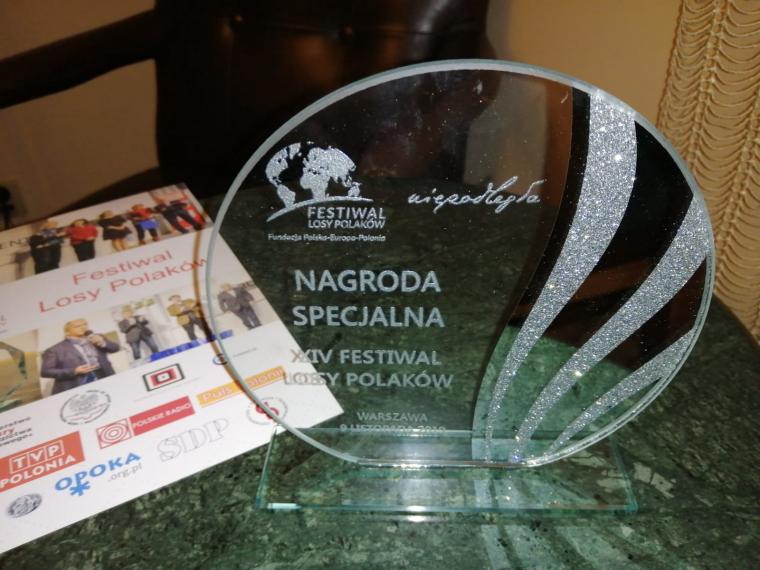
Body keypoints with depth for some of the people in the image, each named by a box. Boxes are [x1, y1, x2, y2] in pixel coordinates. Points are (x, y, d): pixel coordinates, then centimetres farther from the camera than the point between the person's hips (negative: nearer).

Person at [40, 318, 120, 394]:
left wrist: (103, 343, -7)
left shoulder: (96, 338, 16)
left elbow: (115, 348, 16)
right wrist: (75, 371, -11)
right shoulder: (56, 349, 3)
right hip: (75, 389, -4)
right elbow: (45, 371, -2)